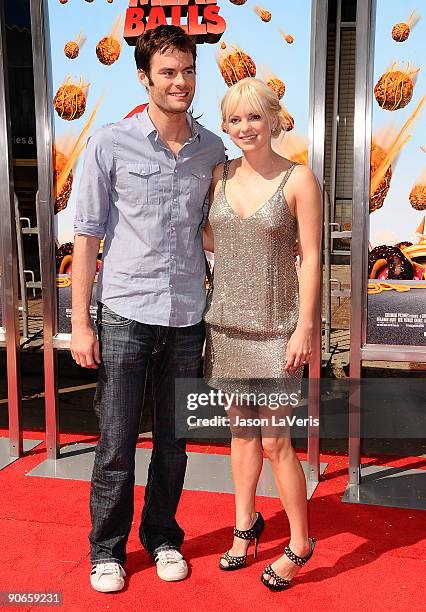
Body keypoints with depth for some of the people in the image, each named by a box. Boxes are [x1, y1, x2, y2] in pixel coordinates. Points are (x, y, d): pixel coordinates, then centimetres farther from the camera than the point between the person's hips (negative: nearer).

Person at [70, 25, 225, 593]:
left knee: (173, 440, 14)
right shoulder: (111, 144, -3)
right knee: (117, 442, 6)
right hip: (125, 316, -3)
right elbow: (87, 237, -2)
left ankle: (162, 536, 34)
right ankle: (107, 548, 26)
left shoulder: (212, 150, 6)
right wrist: (81, 322, -5)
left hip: (187, 317, 3)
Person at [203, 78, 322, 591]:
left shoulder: (298, 179, -7)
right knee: (240, 429, 16)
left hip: (274, 328, -4)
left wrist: (305, 328, -12)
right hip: (226, 321, 5)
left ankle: (300, 543, 23)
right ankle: (246, 523, 36)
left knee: (274, 441, 1)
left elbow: (310, 259, -8)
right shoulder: (220, 174, 6)